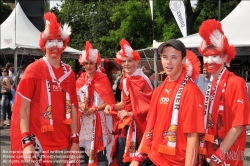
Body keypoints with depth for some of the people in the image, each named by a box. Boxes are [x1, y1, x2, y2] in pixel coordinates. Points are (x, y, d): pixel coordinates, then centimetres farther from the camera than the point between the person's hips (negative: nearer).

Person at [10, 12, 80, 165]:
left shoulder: (69, 73, 6)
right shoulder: (33, 70, -6)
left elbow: (73, 107, 9)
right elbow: (23, 108, -9)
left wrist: (75, 139, 5)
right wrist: (26, 141, -17)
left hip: (63, 143, 4)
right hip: (38, 143, -4)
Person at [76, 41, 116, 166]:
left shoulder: (103, 79, -4)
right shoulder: (80, 81, 8)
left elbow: (109, 102, -6)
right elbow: (76, 101, 13)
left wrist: (94, 109, -14)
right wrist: (81, 106, -8)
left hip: (98, 119, -3)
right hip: (83, 120, 4)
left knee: (100, 151, -4)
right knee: (83, 151, 5)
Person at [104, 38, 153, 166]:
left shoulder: (142, 80, -13)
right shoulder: (124, 81, 11)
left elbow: (149, 106, -13)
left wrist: (131, 114, -19)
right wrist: (111, 107, 2)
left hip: (137, 125, -7)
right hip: (123, 126, 8)